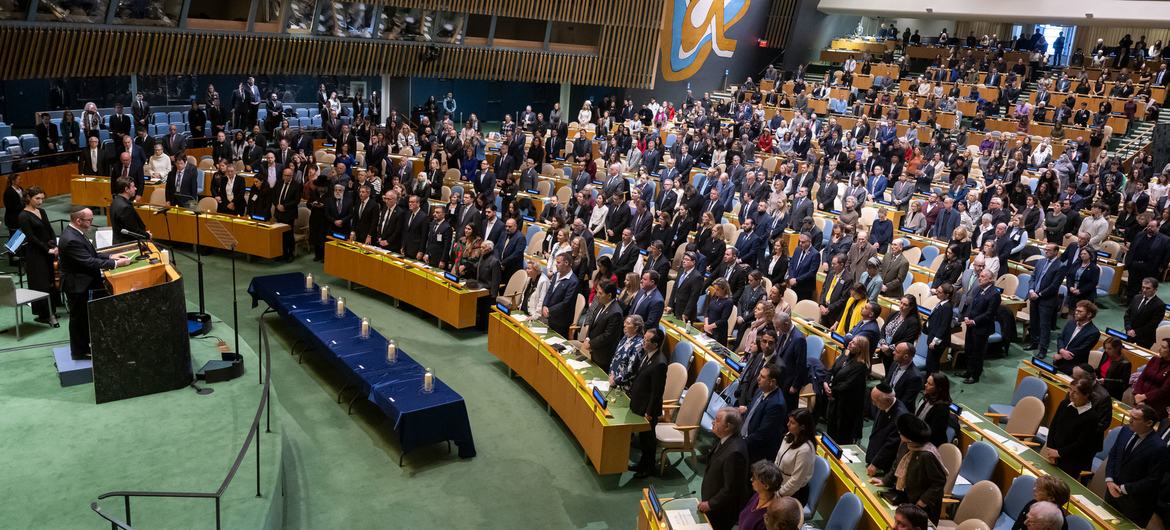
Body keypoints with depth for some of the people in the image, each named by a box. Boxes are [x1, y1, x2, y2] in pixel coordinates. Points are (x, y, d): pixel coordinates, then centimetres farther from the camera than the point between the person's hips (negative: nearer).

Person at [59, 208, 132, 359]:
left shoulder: (74, 232, 2)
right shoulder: (71, 240, -29)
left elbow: (90, 254, 11)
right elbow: (89, 262, -29)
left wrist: (110, 256, 0)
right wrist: (115, 263, -27)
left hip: (82, 281, 10)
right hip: (76, 284, -10)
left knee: (84, 316, 21)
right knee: (78, 317, 5)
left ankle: (84, 345, 35)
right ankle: (79, 351, 19)